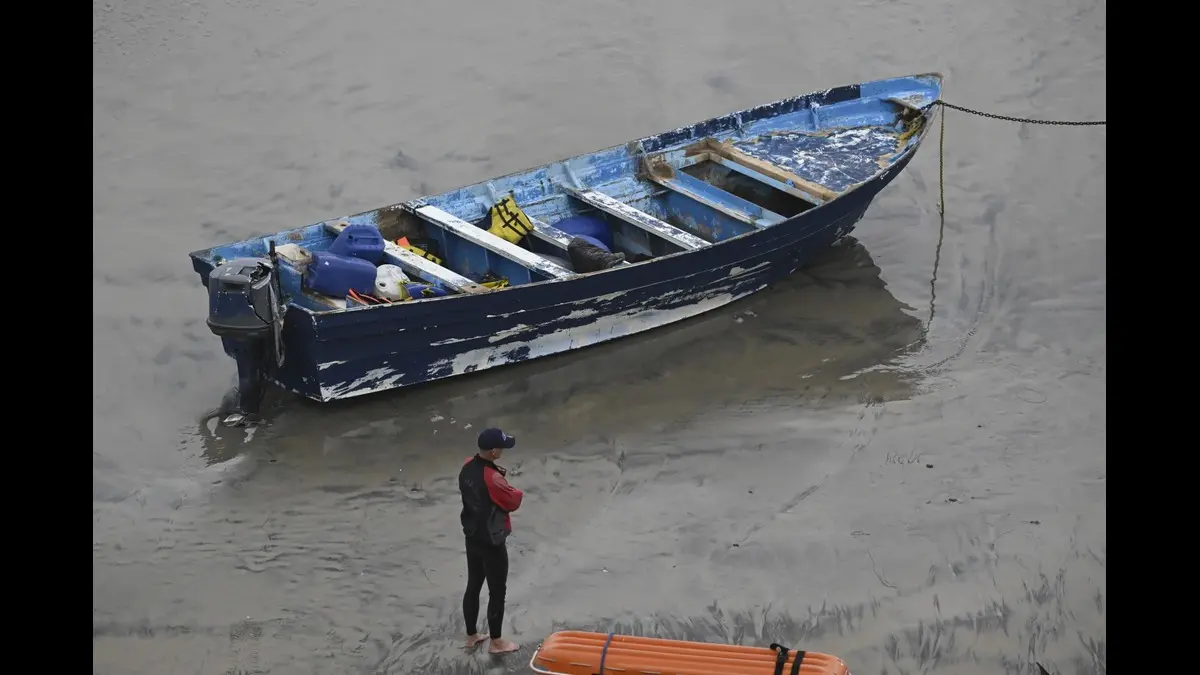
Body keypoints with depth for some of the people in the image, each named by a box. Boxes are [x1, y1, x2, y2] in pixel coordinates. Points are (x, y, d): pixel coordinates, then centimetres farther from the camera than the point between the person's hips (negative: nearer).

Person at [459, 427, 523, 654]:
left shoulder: (467, 467, -6)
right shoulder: (492, 480, -32)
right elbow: (514, 502, -18)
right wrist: (515, 491, 2)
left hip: (472, 538, 8)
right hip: (492, 543, -8)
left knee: (473, 586, 21)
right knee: (497, 592, 9)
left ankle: (472, 635, 35)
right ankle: (496, 642, 23)